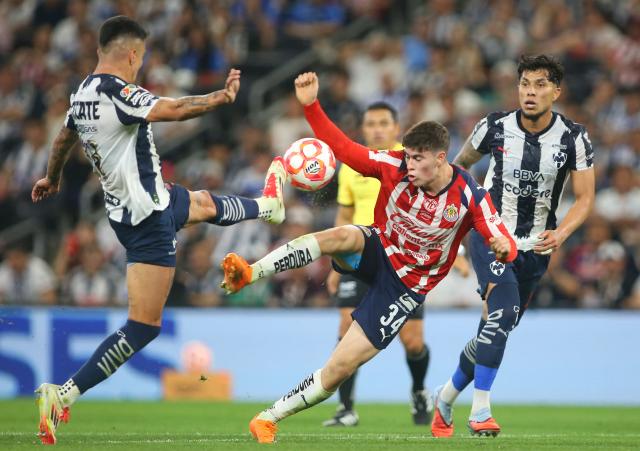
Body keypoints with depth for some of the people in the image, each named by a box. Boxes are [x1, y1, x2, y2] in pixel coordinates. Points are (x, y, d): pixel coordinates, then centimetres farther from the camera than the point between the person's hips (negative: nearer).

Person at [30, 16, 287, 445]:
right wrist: (223, 96, -16)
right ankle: (63, 395, -14)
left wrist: (52, 179, 40)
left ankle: (267, 206, 67)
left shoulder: (82, 94, 4)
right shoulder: (117, 94, -25)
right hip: (147, 218, -10)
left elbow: (63, 140, 22)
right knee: (144, 325, -8)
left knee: (201, 202, 37)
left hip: (124, 206, 10)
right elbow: (176, 109, -29)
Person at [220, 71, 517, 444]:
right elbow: (343, 148, -12)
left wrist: (503, 247, -41)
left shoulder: (469, 197, -19)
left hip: (407, 287, -1)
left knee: (340, 368, -9)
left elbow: (506, 246, -16)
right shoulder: (395, 166, -15)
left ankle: (269, 418, 5)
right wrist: (311, 106, -25)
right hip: (377, 253, 1)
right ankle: (248, 273, -48)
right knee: (341, 236, -38)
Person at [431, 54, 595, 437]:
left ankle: (446, 397, 34)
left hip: (535, 248, 3)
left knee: (497, 329, 12)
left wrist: (560, 234, -22)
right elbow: (460, 164, 12)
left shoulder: (573, 138, -8)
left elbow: (585, 198, -6)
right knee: (503, 312, -26)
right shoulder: (496, 127, -9)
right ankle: (481, 411, -25)